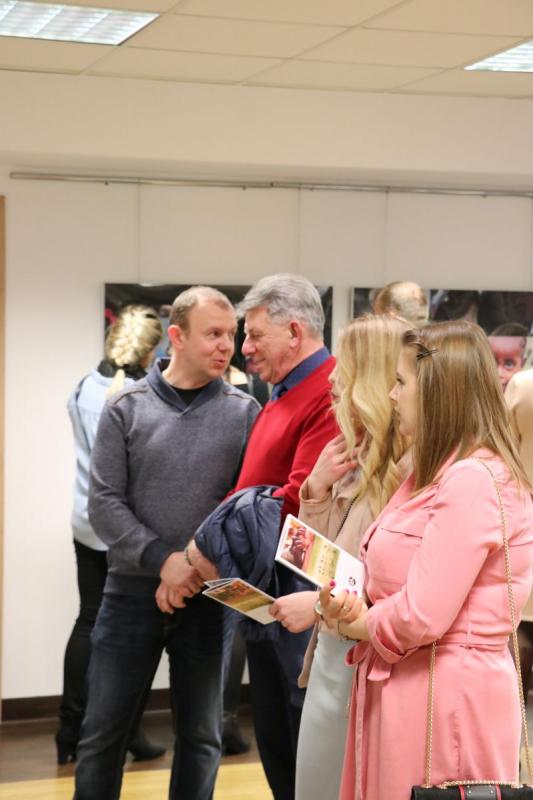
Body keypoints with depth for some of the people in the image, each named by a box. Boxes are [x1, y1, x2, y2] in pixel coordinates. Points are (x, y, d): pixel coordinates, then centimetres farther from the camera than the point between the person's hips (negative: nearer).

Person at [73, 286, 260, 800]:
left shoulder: (244, 413, 0)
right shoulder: (126, 408, -1)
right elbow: (104, 504, -6)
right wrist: (162, 560, -16)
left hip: (207, 597, 1)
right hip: (131, 592, 0)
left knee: (200, 737, 11)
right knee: (102, 734, 4)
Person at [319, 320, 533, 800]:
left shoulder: (474, 481, -18)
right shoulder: (437, 475, 15)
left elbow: (422, 617, -23)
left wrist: (358, 624, -4)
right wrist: (354, 608, -4)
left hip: (445, 698, -9)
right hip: (399, 685, 9)